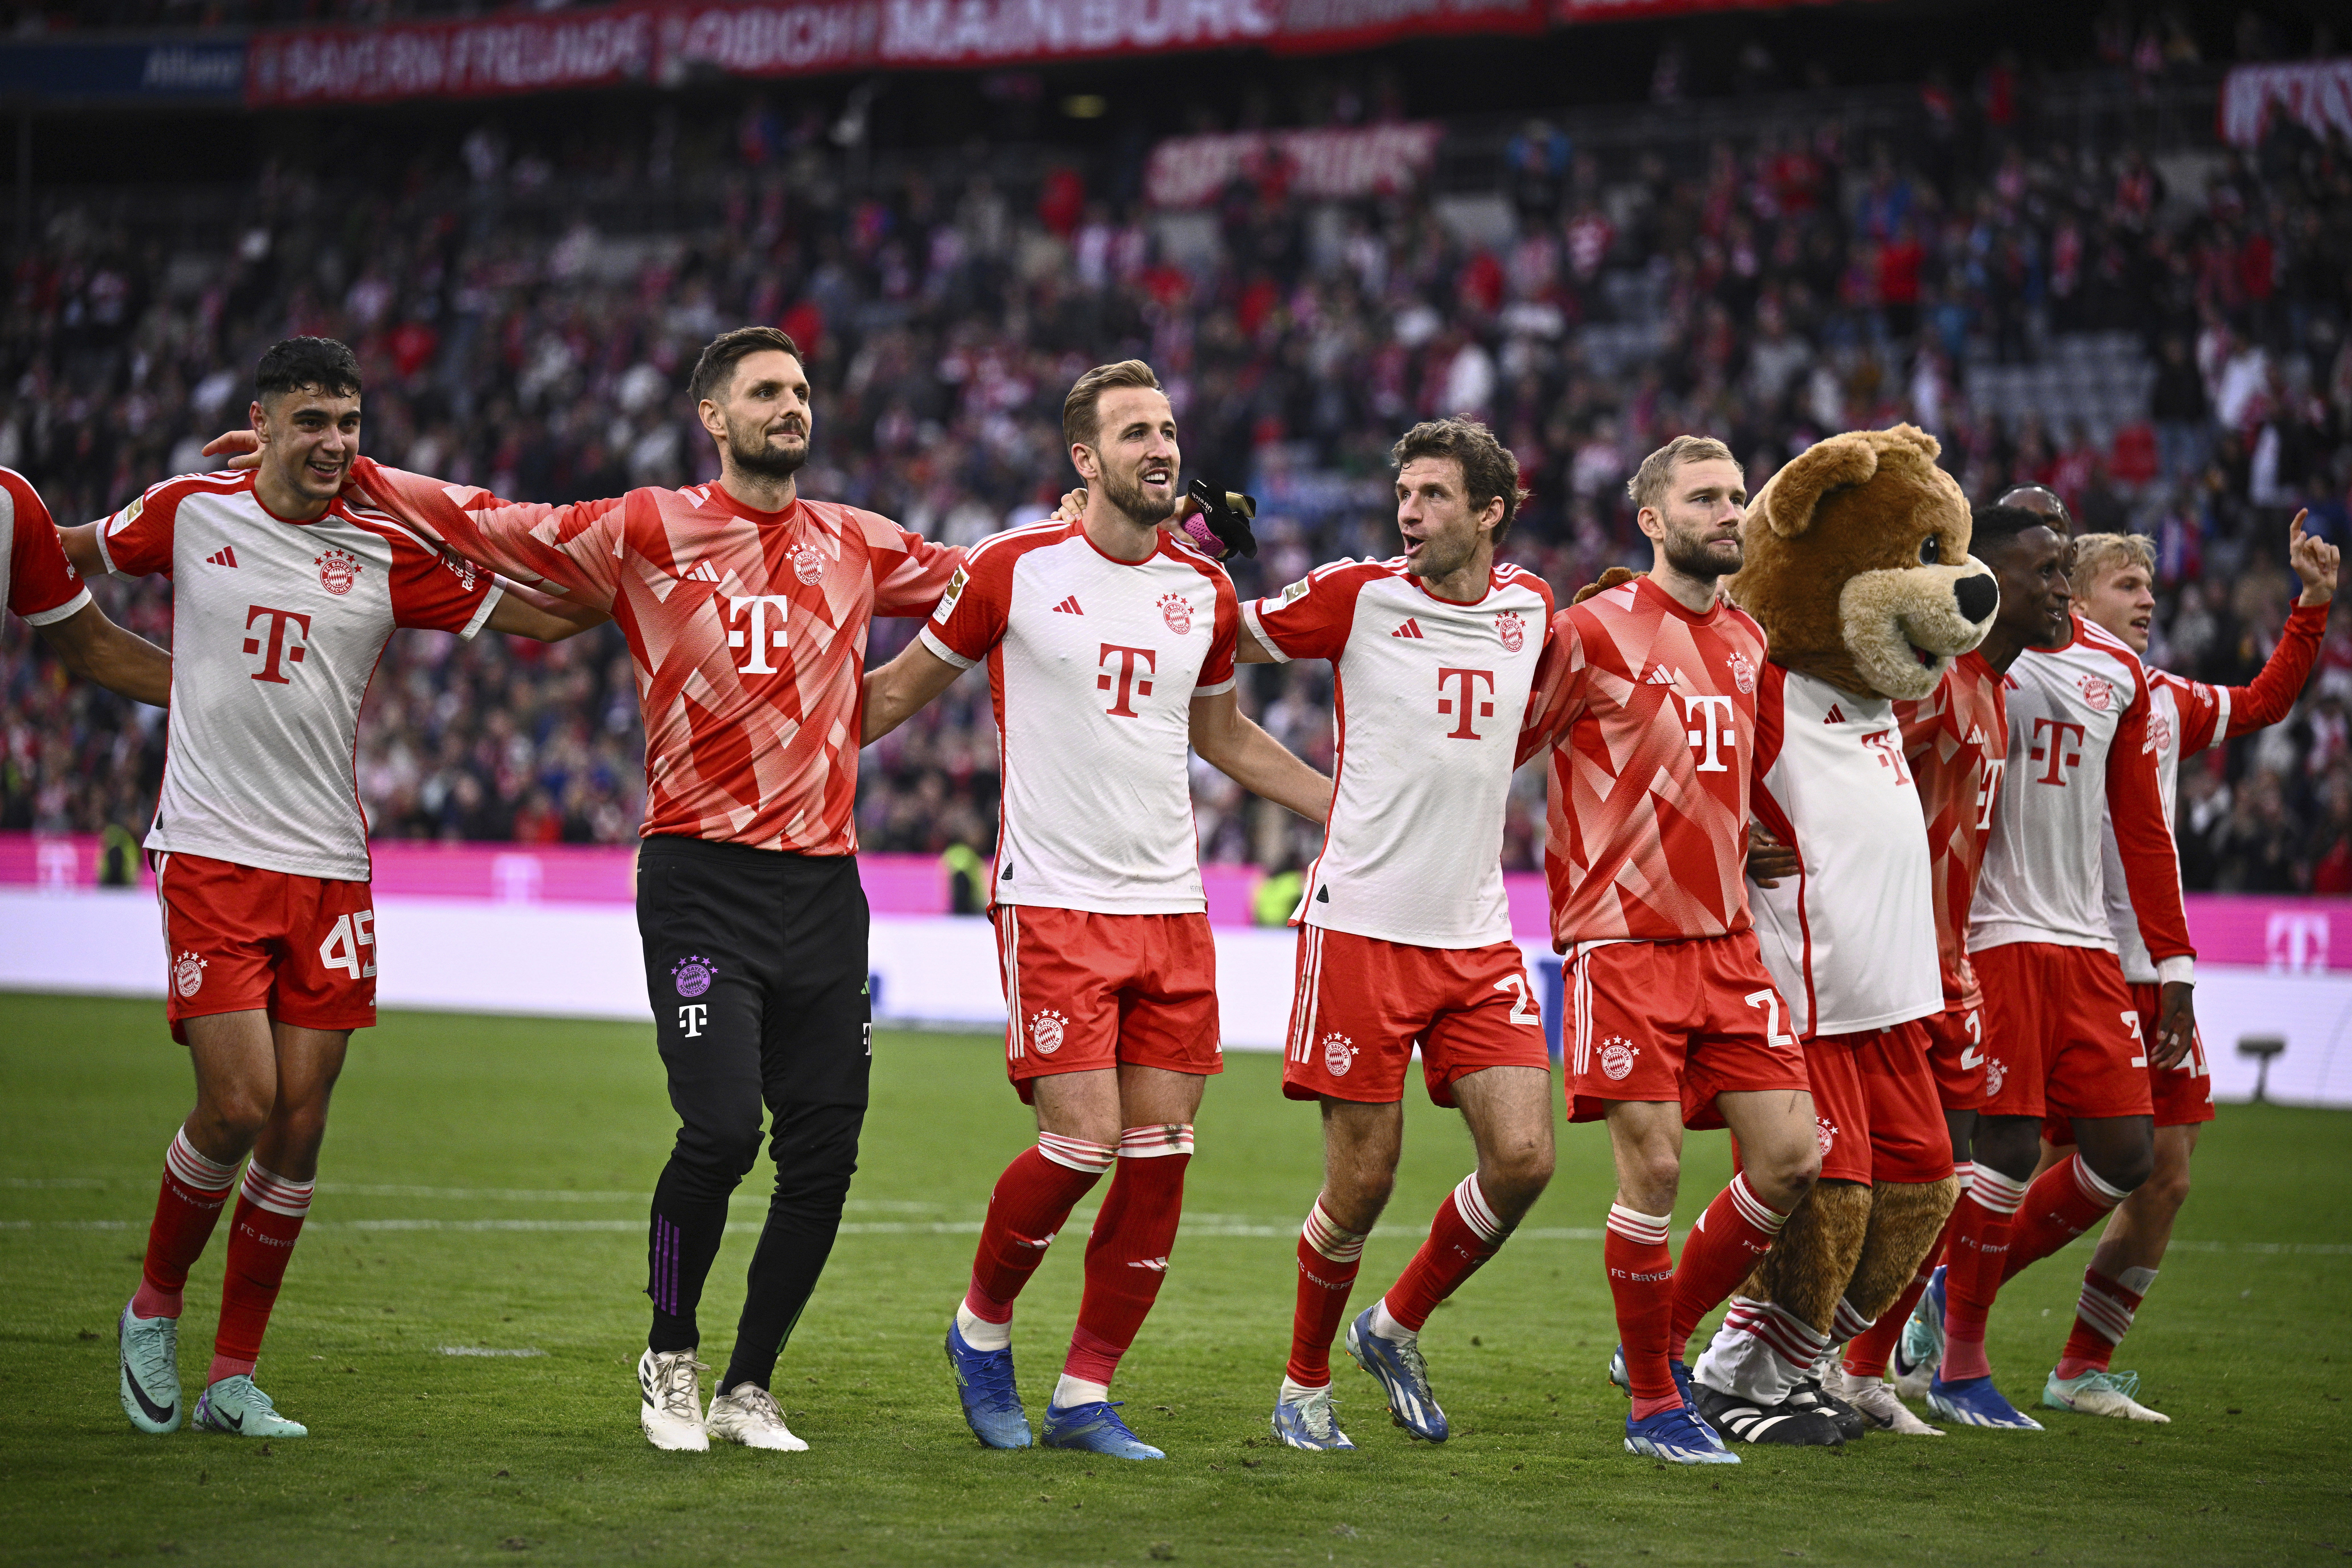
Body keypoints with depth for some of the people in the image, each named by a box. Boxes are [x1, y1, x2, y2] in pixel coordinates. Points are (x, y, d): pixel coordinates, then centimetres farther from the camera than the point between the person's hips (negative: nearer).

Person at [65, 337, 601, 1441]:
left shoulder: (387, 555, 4)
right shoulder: (190, 513, 3)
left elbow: (543, 616, 8)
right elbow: (65, 558, 22)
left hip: (328, 870, 2)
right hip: (211, 860, -2)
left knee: (299, 1127, 0)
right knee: (238, 1107, -13)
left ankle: (233, 1379, 11)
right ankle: (154, 1309, 13)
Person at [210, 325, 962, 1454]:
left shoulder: (858, 546, 13)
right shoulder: (648, 532, 2)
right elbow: (490, 527, 7)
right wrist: (344, 474, 4)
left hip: (824, 881, 4)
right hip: (701, 874, -4)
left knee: (823, 1155, 0)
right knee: (721, 1128, -16)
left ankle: (748, 1390, 17)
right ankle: (669, 1360, 10)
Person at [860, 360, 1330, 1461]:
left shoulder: (1205, 591, 9)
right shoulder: (1014, 569, -5)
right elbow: (903, 688, 7)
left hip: (1171, 909, 5)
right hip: (1052, 904, -5)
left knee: (1160, 1155, -1)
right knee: (1081, 1140, -13)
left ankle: (1085, 1394, 10)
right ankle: (981, 1325, 14)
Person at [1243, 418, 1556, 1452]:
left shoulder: (1529, 608, 9)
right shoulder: (1359, 596, -4)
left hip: (1478, 935, 4)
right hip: (1363, 928, -4)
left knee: (1523, 1158, -6)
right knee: (1362, 1183, -3)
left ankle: (1398, 1328, 18)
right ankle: (1305, 1384, 18)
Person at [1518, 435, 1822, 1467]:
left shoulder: (1748, 641, 13)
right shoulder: (1594, 632, -8)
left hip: (1726, 936, 7)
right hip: (1623, 940, -6)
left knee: (1792, 1156, 0)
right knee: (1654, 1168, -8)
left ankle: (1670, 1335, 20)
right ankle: (1651, 1403, 8)